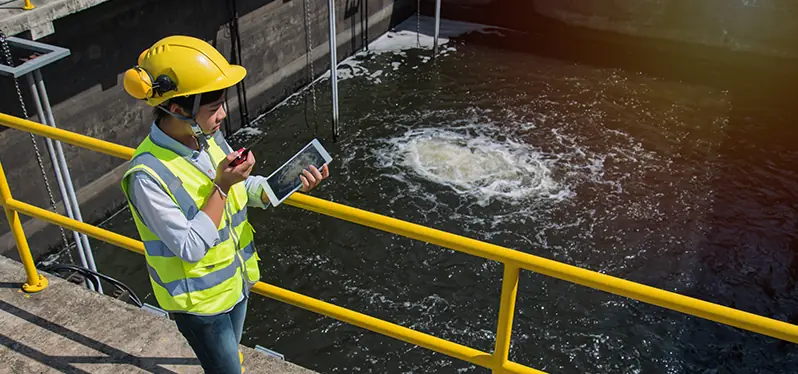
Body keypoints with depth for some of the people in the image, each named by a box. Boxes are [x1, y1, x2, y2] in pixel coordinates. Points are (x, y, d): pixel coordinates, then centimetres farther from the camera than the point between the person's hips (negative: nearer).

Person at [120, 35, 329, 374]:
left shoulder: (210, 137, -11)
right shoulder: (148, 176, -31)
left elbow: (244, 190, 4)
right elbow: (190, 248, -28)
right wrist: (221, 187, -31)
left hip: (236, 279, 6)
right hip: (199, 298, -6)